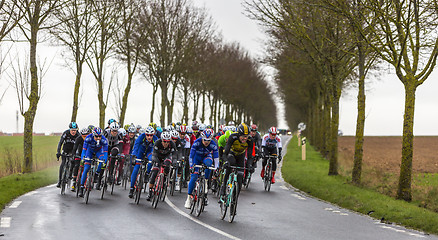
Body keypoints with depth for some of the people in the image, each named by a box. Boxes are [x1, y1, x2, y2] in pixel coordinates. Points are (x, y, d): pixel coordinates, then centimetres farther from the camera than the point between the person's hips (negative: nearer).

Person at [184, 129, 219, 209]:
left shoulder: (213, 145, -26)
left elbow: (216, 157, -25)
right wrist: (191, 166, -38)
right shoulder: (197, 142, -30)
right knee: (194, 176, -14)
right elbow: (191, 155, -30)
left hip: (206, 157, 1)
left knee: (208, 163, -36)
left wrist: (216, 168, -35)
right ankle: (189, 197, -6)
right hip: (197, 157, -1)